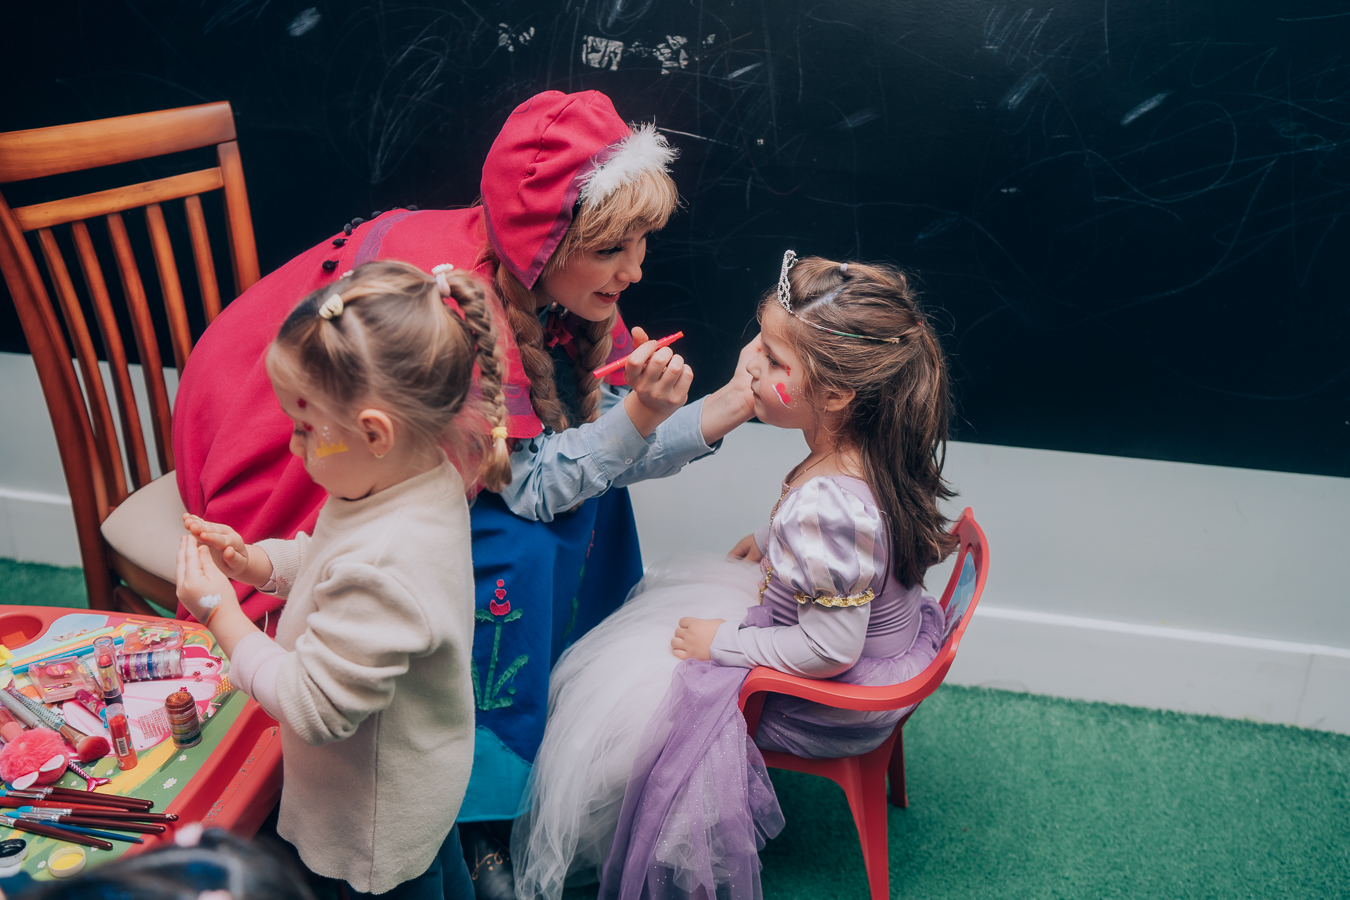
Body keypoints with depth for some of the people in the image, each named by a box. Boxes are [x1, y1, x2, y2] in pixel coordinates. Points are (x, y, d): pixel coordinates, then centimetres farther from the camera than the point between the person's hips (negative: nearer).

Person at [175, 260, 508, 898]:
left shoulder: (382, 570, -43)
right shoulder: (426, 478, -13)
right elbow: (327, 561, 6)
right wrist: (253, 561, -10)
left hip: (383, 809, -8)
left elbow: (314, 707, -32)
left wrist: (220, 612, -23)